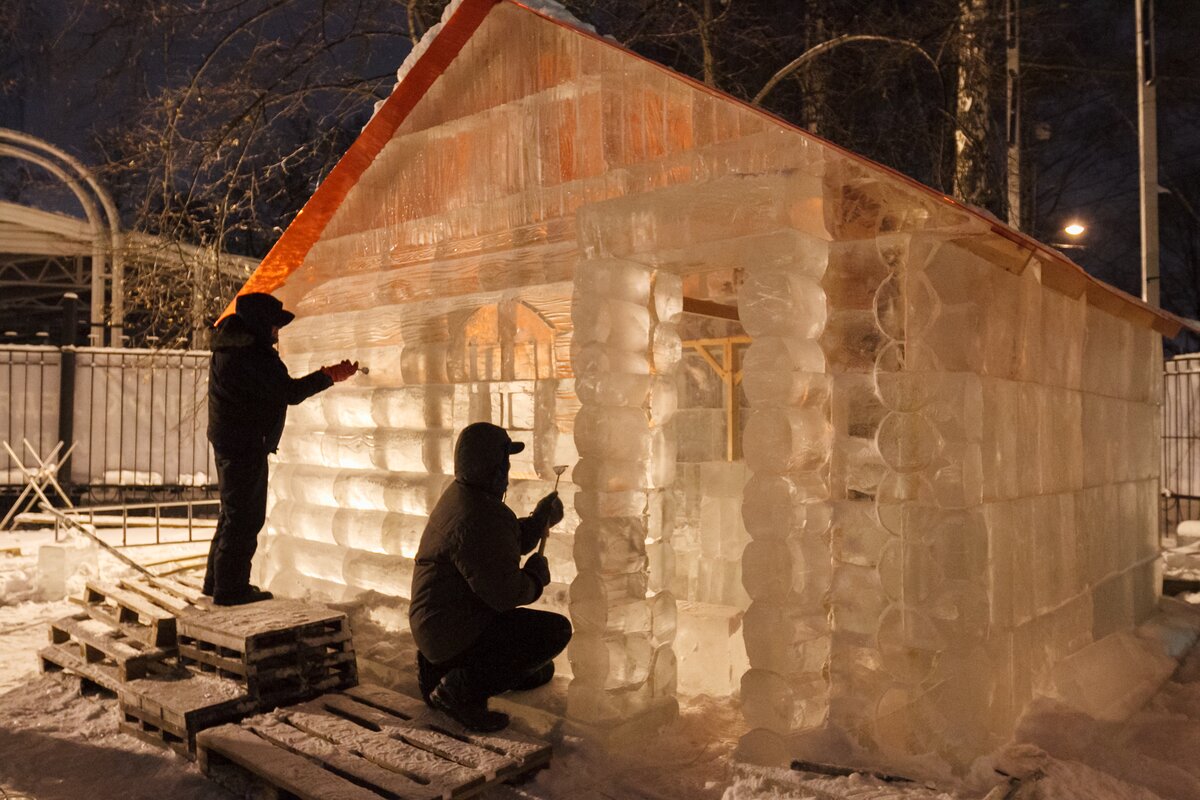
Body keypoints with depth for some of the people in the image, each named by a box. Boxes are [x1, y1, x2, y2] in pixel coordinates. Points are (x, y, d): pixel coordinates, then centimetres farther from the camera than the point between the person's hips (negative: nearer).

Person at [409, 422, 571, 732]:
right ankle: (463, 687, -9)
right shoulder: (478, 520, -28)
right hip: (454, 634, -10)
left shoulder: (461, 494, 4)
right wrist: (538, 573, -7)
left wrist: (540, 518, 8)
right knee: (557, 630, -9)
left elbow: (510, 542, 18)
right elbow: (506, 594, -26)